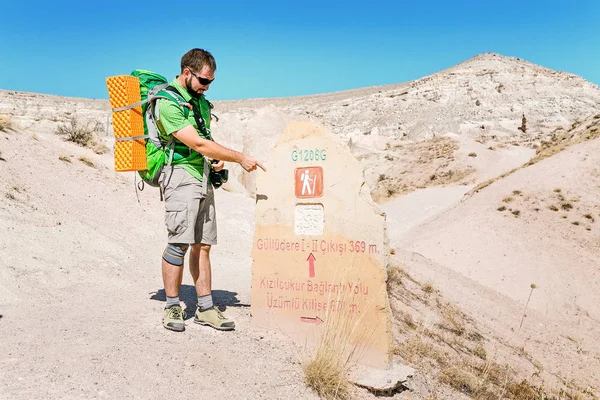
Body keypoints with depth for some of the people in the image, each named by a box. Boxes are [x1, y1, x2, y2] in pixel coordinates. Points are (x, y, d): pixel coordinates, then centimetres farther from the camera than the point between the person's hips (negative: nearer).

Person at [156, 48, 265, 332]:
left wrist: (218, 157, 6)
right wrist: (239, 158, -16)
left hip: (203, 177, 8)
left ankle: (205, 308, 12)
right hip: (181, 175, -8)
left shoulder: (199, 99, 16)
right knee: (179, 242, -10)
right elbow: (196, 143, -18)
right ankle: (172, 307, 4)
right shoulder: (167, 103, -12)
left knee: (203, 244, 7)